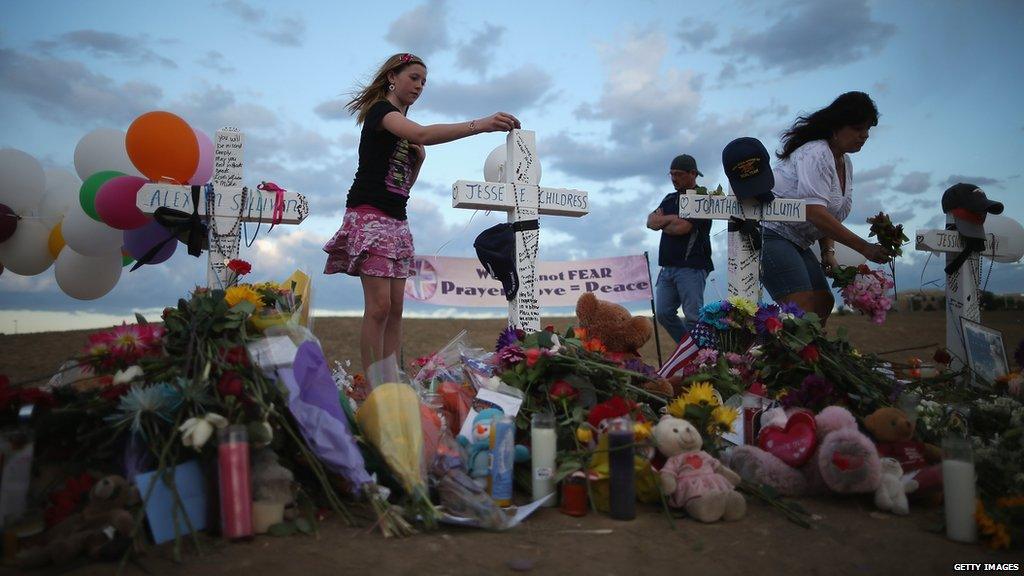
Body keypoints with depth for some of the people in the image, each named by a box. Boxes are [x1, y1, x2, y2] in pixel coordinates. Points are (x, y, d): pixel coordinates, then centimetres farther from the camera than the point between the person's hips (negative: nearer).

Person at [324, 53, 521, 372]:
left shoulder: (403, 127, 21)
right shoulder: (379, 110, -6)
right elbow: (423, 134, -28)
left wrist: (419, 160, 2)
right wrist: (479, 125, -36)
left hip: (397, 221, 9)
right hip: (370, 215, -9)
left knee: (396, 308, 1)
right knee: (379, 306, -15)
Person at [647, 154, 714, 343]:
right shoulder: (670, 198, 21)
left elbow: (682, 228, -15)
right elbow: (650, 221, 7)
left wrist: (662, 222, 4)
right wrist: (672, 218, -9)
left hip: (692, 267, -8)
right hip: (668, 267, 8)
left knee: (693, 317, -9)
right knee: (664, 314, 5)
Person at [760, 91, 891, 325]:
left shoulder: (845, 163, 14)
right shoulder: (815, 153, -17)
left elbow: (830, 214, 19)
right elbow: (814, 212, -27)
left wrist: (828, 251, 2)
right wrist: (864, 247, -26)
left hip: (796, 242, 10)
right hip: (769, 233, -10)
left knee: (824, 302, 5)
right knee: (802, 308, -19)